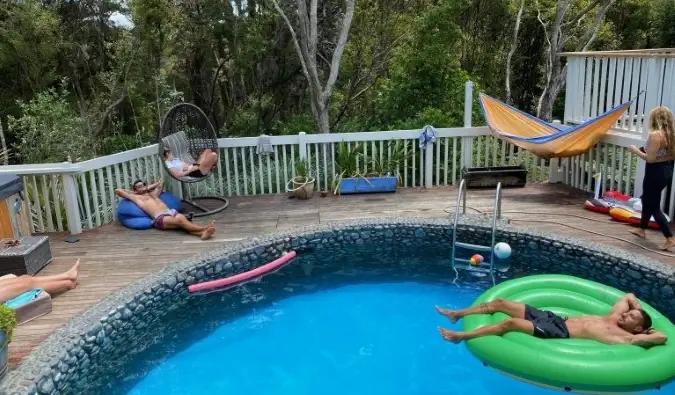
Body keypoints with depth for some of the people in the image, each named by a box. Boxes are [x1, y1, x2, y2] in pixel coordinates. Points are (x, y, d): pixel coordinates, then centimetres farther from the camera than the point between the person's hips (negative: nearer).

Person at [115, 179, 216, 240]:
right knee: (180, 220, -33)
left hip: (171, 212, 5)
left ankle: (202, 233, -57)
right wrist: (132, 192, 32)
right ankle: (205, 227, -49)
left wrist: (148, 188, 44)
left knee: (182, 219, -29)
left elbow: (159, 183, 54)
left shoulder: (153, 194, 35)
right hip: (160, 218, -5)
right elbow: (118, 191, 20)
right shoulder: (137, 197, 20)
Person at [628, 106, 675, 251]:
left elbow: (650, 159, -23)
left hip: (656, 173, -9)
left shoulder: (655, 135, -21)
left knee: (654, 206, 0)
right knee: (647, 199, 25)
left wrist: (636, 150, -8)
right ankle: (641, 229, 39)